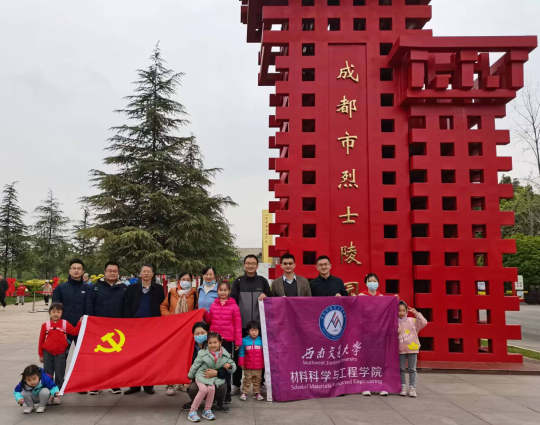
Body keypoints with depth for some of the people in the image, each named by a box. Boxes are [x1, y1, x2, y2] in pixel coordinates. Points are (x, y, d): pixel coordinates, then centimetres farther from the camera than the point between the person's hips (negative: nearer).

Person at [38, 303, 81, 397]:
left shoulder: (65, 324, 0)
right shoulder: (45, 325, -2)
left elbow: (75, 332, -5)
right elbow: (41, 340, 3)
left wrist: (80, 322, -16)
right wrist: (41, 355, 7)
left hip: (60, 354, 0)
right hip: (48, 354, 0)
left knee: (59, 375, 6)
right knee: (48, 375, 9)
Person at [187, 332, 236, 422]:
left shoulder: (225, 354, -1)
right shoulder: (203, 353, -7)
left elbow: (233, 366, 9)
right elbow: (195, 365, 3)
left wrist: (229, 366, -14)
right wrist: (190, 377, 10)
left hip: (215, 377, 2)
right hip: (201, 375, -1)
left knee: (211, 388, -29)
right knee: (203, 389, -28)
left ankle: (207, 410, -8)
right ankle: (192, 411, -14)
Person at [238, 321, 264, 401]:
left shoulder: (261, 340, -3)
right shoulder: (244, 341, -4)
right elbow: (241, 353, 0)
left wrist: (265, 363, 3)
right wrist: (241, 363, -2)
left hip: (258, 367, 1)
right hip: (248, 367, -1)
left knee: (257, 380, 12)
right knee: (247, 380, 7)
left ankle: (257, 393, 24)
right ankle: (244, 393, 17)